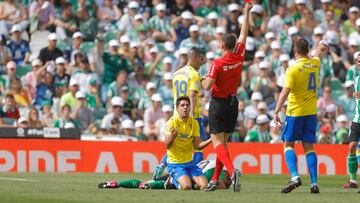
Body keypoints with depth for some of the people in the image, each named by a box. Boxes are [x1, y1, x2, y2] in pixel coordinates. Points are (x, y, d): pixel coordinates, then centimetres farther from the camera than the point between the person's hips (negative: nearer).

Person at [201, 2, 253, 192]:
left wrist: (204, 80, 2)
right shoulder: (239, 58, -2)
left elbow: (207, 86, -22)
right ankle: (215, 180, 16)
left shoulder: (218, 64, -18)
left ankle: (232, 171, -30)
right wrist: (247, 12, 15)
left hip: (219, 104, -6)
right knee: (223, 142, 13)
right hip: (233, 103, 6)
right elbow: (243, 35, 8)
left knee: (217, 143, -7)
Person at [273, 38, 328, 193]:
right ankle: (314, 183, 0)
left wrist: (276, 112, -19)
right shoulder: (314, 64, 3)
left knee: (288, 144, 4)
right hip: (311, 112, 5)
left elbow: (285, 92, -21)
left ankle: (294, 176, -16)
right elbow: (319, 55, 29)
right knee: (309, 147, 8)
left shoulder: (293, 70, -14)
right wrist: (321, 48, 52)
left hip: (295, 112, -5)